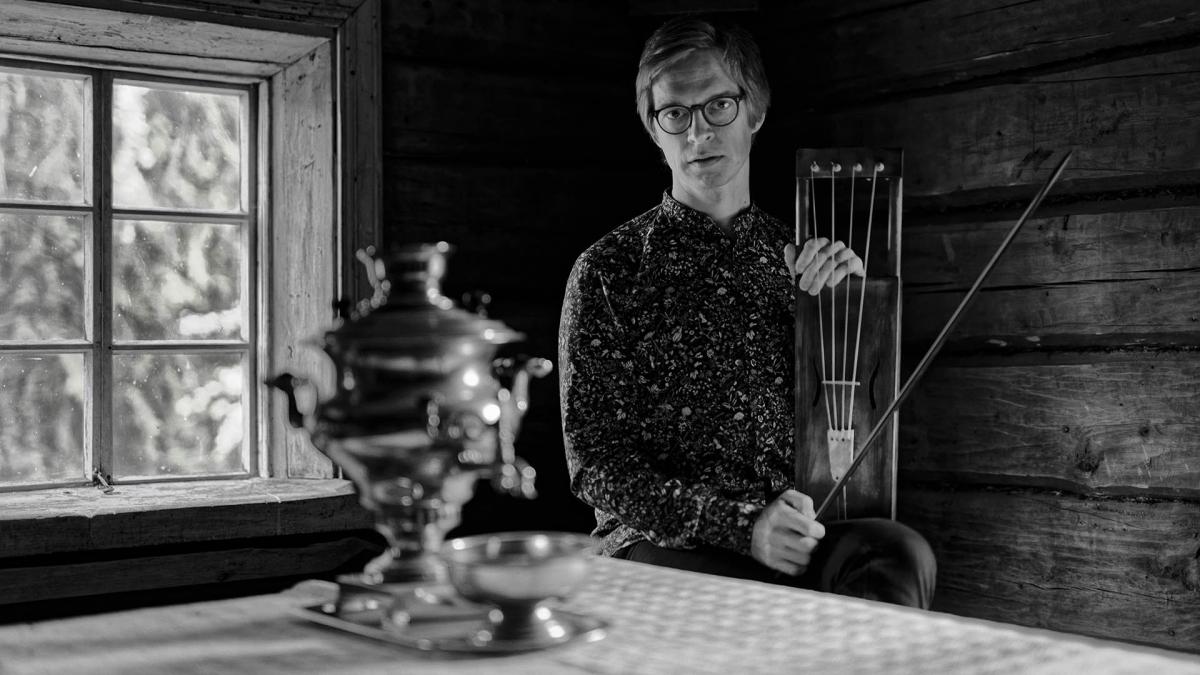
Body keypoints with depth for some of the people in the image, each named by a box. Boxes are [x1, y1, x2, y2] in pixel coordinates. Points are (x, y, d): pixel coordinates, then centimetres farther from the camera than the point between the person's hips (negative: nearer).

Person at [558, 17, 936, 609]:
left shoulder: (795, 257, 15)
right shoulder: (609, 269, 2)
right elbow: (596, 467, -3)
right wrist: (742, 524, -17)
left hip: (800, 536, 4)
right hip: (662, 544, -3)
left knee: (899, 553, -29)